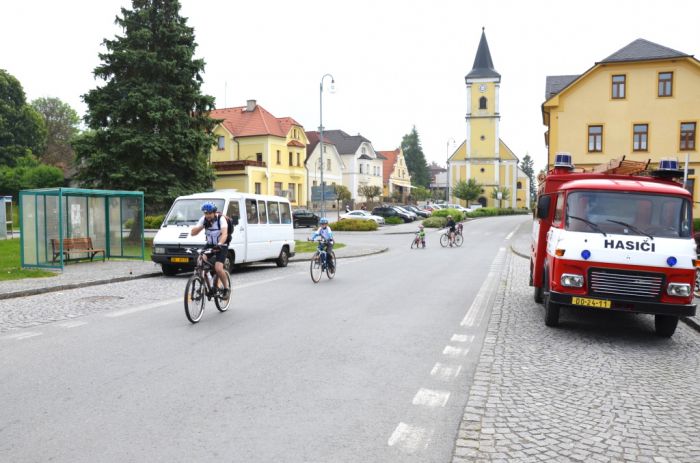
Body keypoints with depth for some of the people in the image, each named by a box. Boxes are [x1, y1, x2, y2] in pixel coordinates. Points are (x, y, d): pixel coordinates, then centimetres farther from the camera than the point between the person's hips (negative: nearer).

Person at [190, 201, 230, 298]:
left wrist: (219, 244, -52)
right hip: (209, 245, 5)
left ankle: (226, 288, 4)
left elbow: (224, 234, -34)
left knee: (218, 268, -21)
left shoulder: (221, 219, -19)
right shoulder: (204, 219, -5)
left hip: (221, 246, -5)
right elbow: (193, 233, -8)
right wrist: (203, 226, -23)